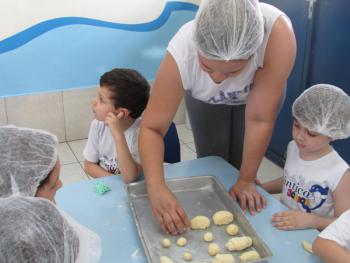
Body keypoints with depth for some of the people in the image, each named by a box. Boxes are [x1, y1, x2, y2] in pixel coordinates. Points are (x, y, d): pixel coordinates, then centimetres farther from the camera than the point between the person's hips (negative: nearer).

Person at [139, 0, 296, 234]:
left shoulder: (277, 33, -44)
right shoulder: (182, 52, -41)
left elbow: (259, 119, -37)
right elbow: (152, 128, -35)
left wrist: (246, 180, -27)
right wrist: (157, 188, -49)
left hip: (258, 94, 0)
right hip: (206, 99, 1)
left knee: (240, 165, 5)